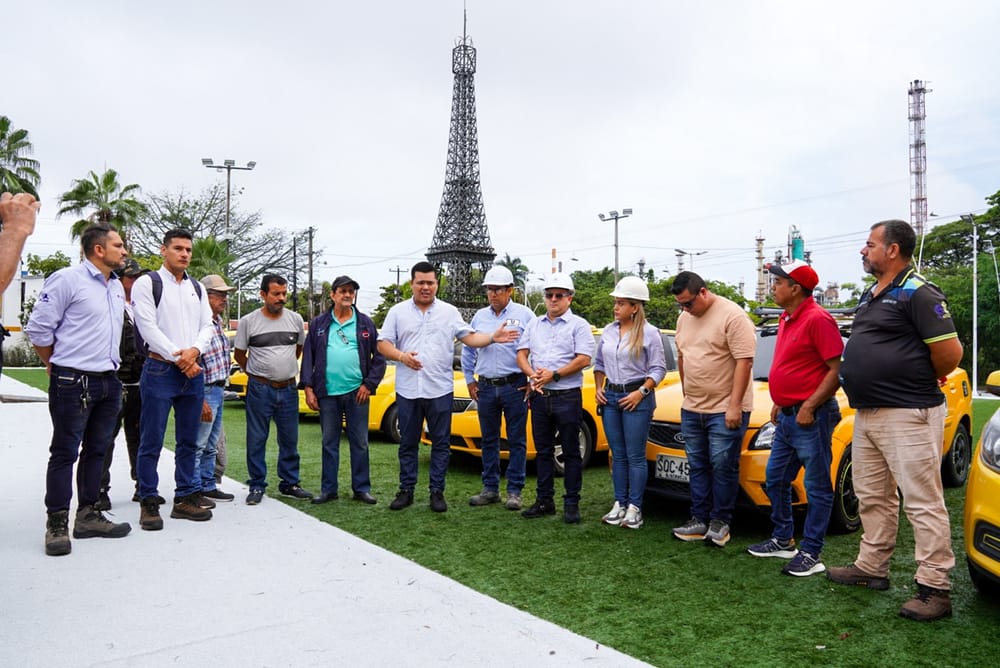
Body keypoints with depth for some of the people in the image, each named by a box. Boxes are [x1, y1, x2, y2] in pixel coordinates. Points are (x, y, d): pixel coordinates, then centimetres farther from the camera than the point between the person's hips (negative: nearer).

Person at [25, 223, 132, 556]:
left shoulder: (117, 287, 14)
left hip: (108, 380, 8)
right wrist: (57, 366, 1)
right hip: (73, 382, -8)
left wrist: (112, 365, 14)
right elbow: (38, 328, -8)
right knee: (65, 453, -1)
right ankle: (57, 525, 7)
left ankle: (88, 515, 22)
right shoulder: (67, 279, -10)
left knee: (96, 450, 12)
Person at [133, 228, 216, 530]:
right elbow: (148, 327, -10)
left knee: (188, 441, 11)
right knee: (152, 442, 0)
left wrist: (194, 351, -11)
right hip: (160, 370, -5)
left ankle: (185, 498, 21)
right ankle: (149, 503, 10)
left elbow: (207, 326, 9)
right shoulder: (147, 283, -3)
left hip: (193, 371, 6)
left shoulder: (197, 288, 15)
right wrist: (178, 358, -13)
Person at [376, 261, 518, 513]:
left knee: (441, 443, 4)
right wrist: (401, 355, -15)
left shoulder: (449, 312, 6)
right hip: (407, 389, 0)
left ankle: (437, 492, 14)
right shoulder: (398, 312, 6)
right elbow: (383, 343, 3)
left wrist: (493, 337, -13)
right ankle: (406, 490, 19)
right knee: (408, 443, 9)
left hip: (440, 389, 0)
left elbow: (470, 337, 3)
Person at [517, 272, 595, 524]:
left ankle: (571, 503, 10)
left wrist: (553, 375, -16)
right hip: (539, 397, 5)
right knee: (543, 451, 11)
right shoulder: (534, 324, 14)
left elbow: (583, 359, -12)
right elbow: (522, 354, 8)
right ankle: (544, 500, 21)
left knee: (571, 452, 2)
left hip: (567, 397, -5)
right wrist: (532, 374, -11)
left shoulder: (578, 325, -1)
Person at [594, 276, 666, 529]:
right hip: (610, 397, 5)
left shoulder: (649, 333, -6)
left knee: (635, 456, -1)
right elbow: (599, 363, 18)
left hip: (636, 399, -5)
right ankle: (619, 504, 18)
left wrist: (641, 392, -15)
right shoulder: (608, 331, 9)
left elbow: (658, 369, -6)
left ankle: (634, 508, 7)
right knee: (618, 455, 10)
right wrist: (598, 389, 6)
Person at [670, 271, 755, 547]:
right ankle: (700, 520, 19)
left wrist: (734, 405, -20)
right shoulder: (684, 318, 11)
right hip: (692, 408, 7)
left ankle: (720, 521, 12)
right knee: (698, 466, 11)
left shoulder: (733, 316, -14)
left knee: (723, 466, -1)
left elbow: (744, 361, -17)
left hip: (725, 409, -7)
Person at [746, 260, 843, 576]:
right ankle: (782, 540, 29)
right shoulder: (787, 320, 14)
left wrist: (809, 407, -21)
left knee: (817, 488, 2)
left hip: (810, 417, -10)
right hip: (787, 416, 10)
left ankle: (811, 554, 10)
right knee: (775, 479, 16)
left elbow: (837, 369, -19)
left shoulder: (817, 319, -16)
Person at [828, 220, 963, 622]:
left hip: (908, 415, -10)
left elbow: (949, 352, -18)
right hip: (866, 414, 10)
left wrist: (917, 380, -3)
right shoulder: (870, 295, 15)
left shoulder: (918, 293, -13)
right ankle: (871, 568, 29)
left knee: (922, 502, -2)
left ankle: (935, 588, 7)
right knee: (872, 498, 17)